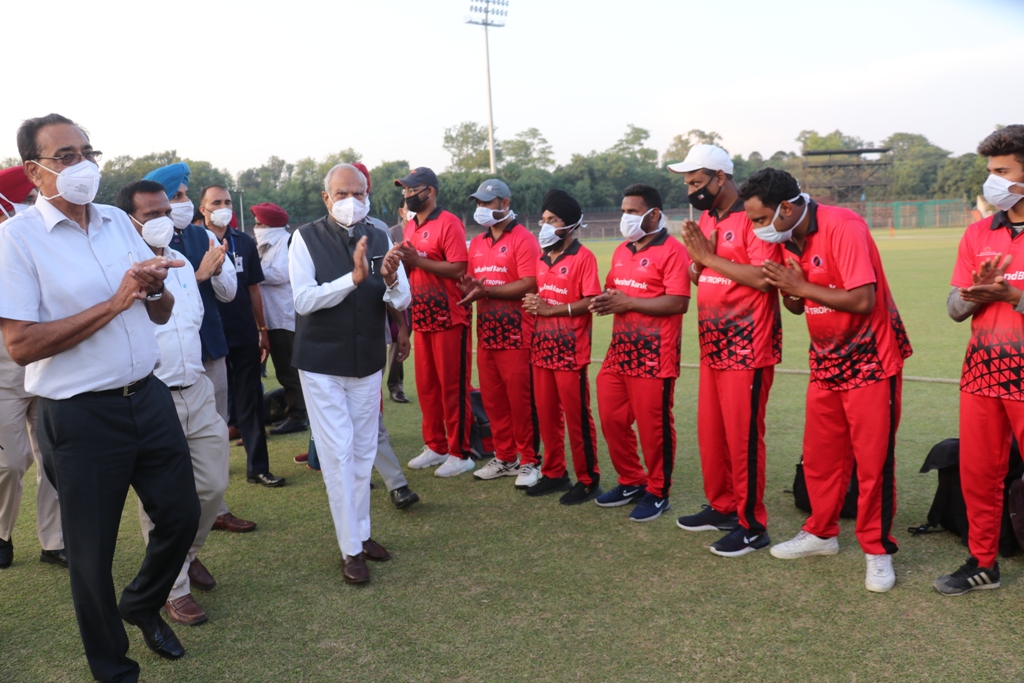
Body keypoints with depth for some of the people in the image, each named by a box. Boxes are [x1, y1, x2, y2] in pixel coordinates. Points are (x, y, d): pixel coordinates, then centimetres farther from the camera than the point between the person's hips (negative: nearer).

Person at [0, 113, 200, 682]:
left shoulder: (119, 223, 7)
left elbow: (161, 314, 12)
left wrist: (155, 289, -11)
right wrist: (114, 303, -21)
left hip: (148, 397, 6)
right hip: (80, 417, -5)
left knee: (181, 515, 15)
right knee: (92, 551, 10)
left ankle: (142, 605, 45)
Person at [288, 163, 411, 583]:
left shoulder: (380, 239, 1)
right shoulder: (306, 238, -8)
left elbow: (402, 302, -3)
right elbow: (304, 300, -18)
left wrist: (390, 279, -25)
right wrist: (354, 278, -29)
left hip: (368, 361, 4)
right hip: (322, 363, -3)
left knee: (363, 451, 13)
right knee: (338, 453, -2)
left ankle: (362, 532, 28)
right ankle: (351, 550, 7)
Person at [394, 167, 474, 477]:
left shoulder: (449, 223, -11)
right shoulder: (410, 227, 14)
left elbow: (459, 269, -21)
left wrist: (417, 260, -19)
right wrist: (403, 262, -1)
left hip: (449, 320, -8)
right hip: (422, 318, 8)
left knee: (453, 386, -1)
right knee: (426, 385, 12)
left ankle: (459, 453, 8)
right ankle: (435, 446, 24)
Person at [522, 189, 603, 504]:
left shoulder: (583, 257, -8)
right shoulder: (542, 259, 14)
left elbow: (591, 301, -15)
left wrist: (552, 309, -17)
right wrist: (532, 303, 0)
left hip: (571, 351, -7)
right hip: (542, 348, 7)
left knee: (577, 417, -1)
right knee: (547, 415, 12)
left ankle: (588, 480, 10)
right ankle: (554, 473, 24)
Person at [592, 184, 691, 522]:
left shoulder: (672, 251, -10)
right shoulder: (621, 251, 16)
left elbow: (678, 303, -19)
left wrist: (628, 303, -17)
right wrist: (605, 300, 0)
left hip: (654, 354, -8)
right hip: (620, 349, 8)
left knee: (653, 426, 1)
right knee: (612, 419, 12)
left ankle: (657, 493, 17)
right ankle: (631, 481, 29)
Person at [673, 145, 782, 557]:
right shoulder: (706, 219, 14)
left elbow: (764, 278, -24)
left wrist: (710, 256, -17)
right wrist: (697, 256, -4)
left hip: (747, 349, -8)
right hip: (712, 346, 9)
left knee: (743, 437, -2)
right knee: (710, 432, 15)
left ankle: (752, 525, 10)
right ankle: (721, 507, 30)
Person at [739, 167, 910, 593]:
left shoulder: (843, 227, -20)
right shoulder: (789, 240, 5)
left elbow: (863, 300, -27)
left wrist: (802, 287, -20)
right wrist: (786, 291, -11)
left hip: (870, 360, -7)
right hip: (826, 361, 7)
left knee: (873, 459, -1)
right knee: (819, 455, 12)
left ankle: (877, 550, 13)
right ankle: (821, 532, 28)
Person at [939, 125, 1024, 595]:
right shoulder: (978, 234, 9)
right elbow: (955, 309, 6)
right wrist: (978, 290, -13)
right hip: (982, 369, 5)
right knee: (978, 472, 10)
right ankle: (983, 563, 25)